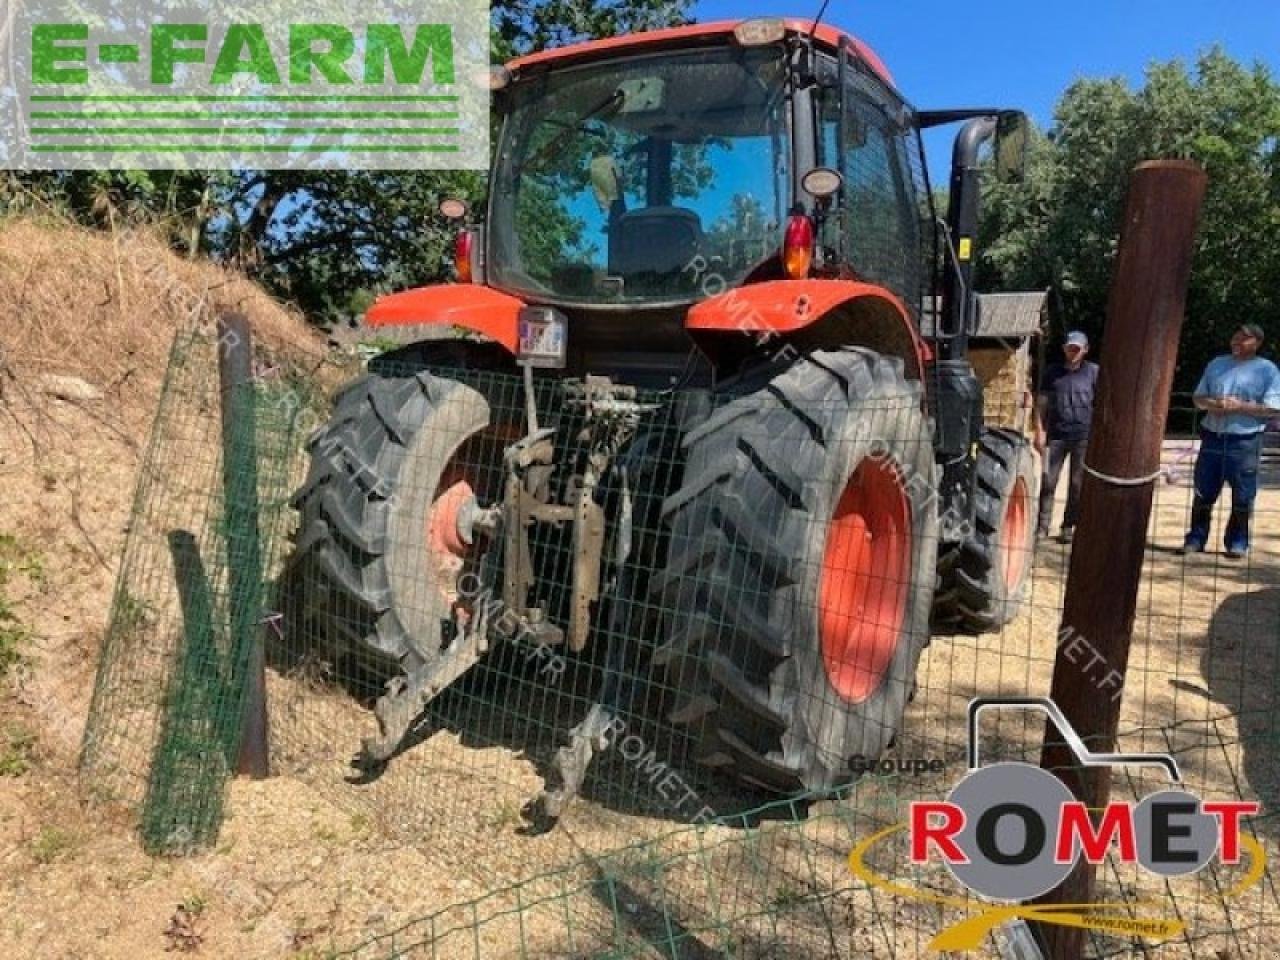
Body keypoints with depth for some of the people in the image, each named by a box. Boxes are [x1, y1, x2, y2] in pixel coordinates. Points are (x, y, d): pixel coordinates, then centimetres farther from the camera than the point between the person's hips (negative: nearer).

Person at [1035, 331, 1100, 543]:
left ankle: (1068, 527, 14)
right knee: (1048, 481, -1)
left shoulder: (1094, 372, 5)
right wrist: (1040, 431, 1)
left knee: (1077, 483, 5)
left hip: (1084, 436, -1)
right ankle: (1042, 526, 3)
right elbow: (1042, 404, 9)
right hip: (1056, 435, 1)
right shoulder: (1053, 372, 9)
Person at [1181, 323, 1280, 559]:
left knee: (1242, 497, 3)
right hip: (1212, 438, 4)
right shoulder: (1216, 364, 13)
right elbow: (1197, 397, 14)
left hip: (1245, 441, -4)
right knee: (1203, 493, 7)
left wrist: (1240, 406, -17)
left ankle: (1237, 542, 15)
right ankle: (1196, 538, 15)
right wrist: (1211, 403, -7)